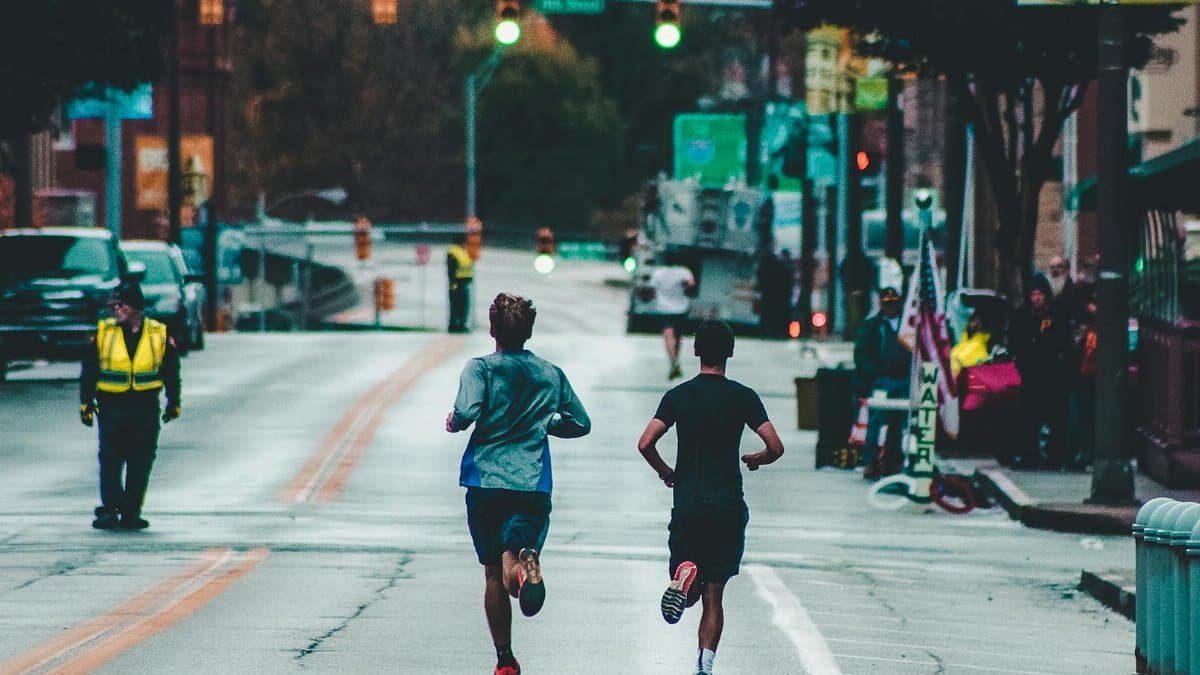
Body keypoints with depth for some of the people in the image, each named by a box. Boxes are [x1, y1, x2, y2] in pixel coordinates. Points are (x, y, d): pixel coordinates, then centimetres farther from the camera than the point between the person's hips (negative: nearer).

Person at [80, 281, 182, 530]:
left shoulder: (160, 335, 2)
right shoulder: (103, 332, 1)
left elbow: (171, 372, 13)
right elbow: (89, 371, 6)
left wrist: (174, 403, 16)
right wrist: (86, 404, 2)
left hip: (146, 409, 1)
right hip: (111, 406, -1)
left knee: (141, 463, 3)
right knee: (110, 459, -5)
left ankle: (131, 512, 9)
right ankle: (110, 509, -2)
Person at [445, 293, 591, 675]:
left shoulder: (481, 368, -1)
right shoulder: (551, 375, 11)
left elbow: (468, 412, -17)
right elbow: (580, 424, 18)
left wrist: (454, 423, 5)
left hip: (486, 482, -1)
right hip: (533, 486, 1)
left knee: (494, 575, 13)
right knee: (511, 570, -11)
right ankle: (526, 566, -48)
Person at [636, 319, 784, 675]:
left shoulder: (678, 396, 1)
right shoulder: (743, 397, -2)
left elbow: (645, 444, -7)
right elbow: (776, 447, -7)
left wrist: (665, 472, 13)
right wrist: (755, 459, 16)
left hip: (687, 505, 1)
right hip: (728, 506, -1)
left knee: (690, 597, 11)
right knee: (714, 596, 6)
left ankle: (684, 573, -24)